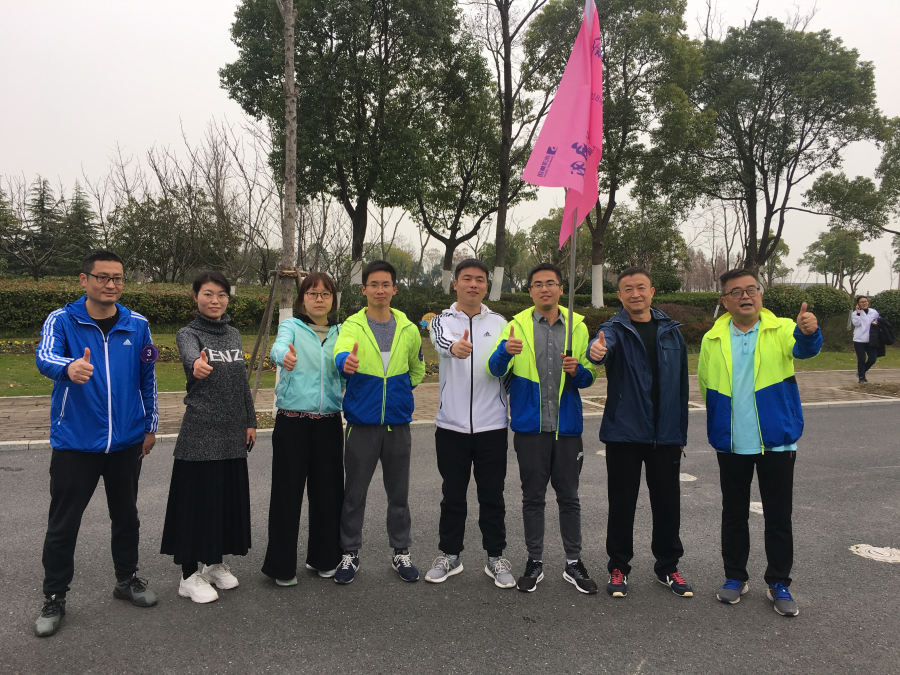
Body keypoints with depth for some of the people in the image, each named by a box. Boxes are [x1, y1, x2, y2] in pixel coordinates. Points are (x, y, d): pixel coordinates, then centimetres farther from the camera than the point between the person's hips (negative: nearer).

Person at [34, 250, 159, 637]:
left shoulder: (137, 326, 2)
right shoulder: (61, 321, -6)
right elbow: (45, 357, -25)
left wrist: (150, 425, 10)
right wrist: (69, 367, -48)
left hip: (127, 442, 3)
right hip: (74, 443, -2)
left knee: (126, 516, 16)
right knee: (63, 524, 6)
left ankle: (127, 580, 34)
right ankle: (54, 598, 24)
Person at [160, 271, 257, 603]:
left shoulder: (234, 334, 11)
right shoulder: (188, 333, -6)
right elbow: (190, 354, -31)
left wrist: (250, 420, 11)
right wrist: (197, 365, -54)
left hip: (233, 432, 6)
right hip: (200, 432, -6)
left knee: (229, 497, 12)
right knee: (198, 498, -2)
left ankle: (216, 563, 29)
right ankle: (189, 574, 13)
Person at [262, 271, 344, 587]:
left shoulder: (341, 332, 12)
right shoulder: (292, 326, 2)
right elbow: (278, 346, -20)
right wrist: (284, 356, -44)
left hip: (329, 422, 3)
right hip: (292, 421, -3)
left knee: (328, 489, 9)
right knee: (287, 491, 1)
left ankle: (324, 557, 27)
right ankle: (282, 566, 16)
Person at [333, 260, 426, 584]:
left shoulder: (408, 329, 5)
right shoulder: (352, 326, -4)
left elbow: (417, 369, 21)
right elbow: (341, 353, -27)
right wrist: (345, 361, -49)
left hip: (398, 423, 2)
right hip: (362, 423, -2)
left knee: (399, 493, 11)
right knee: (354, 493, 7)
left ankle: (401, 552, 27)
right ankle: (350, 553, 23)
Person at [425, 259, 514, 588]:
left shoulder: (498, 323, 7)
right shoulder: (443, 321, 1)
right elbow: (441, 342, -24)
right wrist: (455, 346, -46)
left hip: (492, 424, 1)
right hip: (452, 424, 0)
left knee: (492, 496, 8)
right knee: (452, 495, 11)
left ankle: (496, 557, 23)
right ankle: (449, 555, 26)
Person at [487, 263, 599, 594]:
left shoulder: (578, 325, 6)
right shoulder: (517, 324, 1)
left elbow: (589, 376, 10)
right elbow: (496, 370, -10)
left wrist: (577, 370, -14)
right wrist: (505, 350, -32)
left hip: (567, 426, 1)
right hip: (531, 427, -1)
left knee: (569, 497, 10)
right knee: (533, 497, 9)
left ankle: (573, 563, 24)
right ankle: (534, 562, 23)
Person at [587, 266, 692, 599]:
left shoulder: (671, 331, 7)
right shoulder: (615, 328, -3)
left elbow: (681, 383, 10)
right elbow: (603, 343, -29)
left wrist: (681, 432, 8)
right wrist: (596, 349, -54)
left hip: (666, 435, 3)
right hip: (624, 433, -3)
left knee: (668, 503, 11)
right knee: (622, 503, 7)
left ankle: (668, 566, 30)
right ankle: (618, 567, 23)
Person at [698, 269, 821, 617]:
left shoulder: (782, 330, -4)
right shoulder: (712, 340, 2)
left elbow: (804, 348, -27)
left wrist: (808, 332, -50)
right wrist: (721, 423, 11)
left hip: (776, 442, -2)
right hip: (732, 444, 2)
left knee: (779, 517, 7)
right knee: (734, 514, 13)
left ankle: (779, 583, 24)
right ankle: (735, 577, 29)